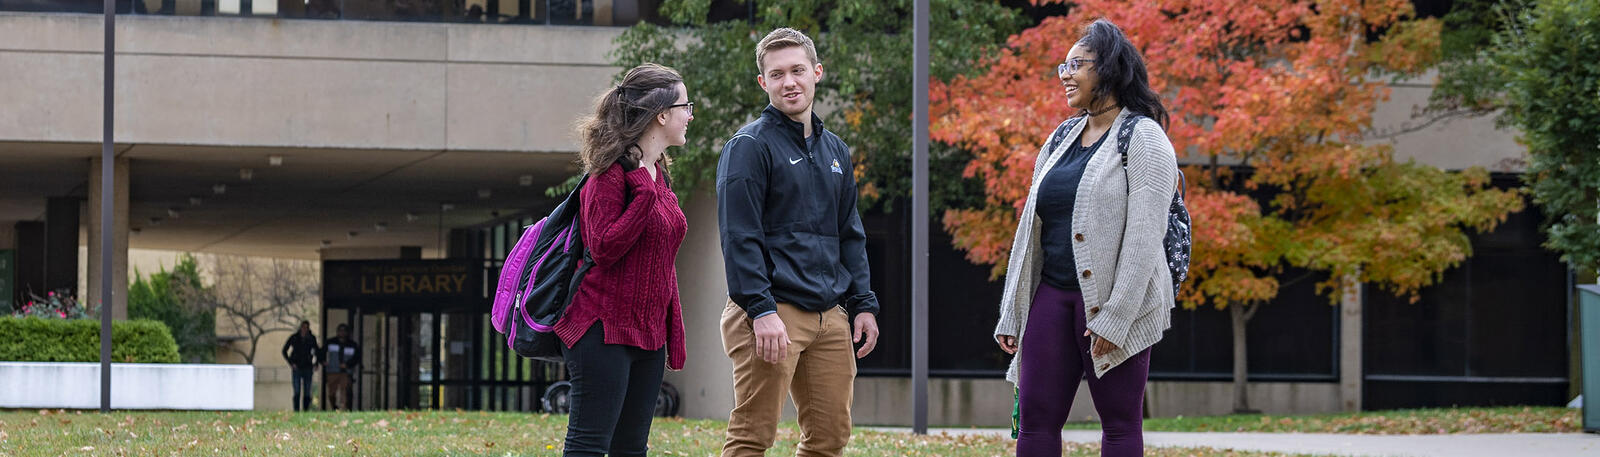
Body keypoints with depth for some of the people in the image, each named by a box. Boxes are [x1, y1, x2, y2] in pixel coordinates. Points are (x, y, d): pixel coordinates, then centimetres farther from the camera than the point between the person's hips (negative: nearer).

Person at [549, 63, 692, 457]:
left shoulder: (657, 175, 15)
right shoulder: (613, 173, -11)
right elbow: (604, 250, -19)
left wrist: (674, 334, 20)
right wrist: (645, 191, -20)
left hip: (647, 333, 9)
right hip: (604, 331, -9)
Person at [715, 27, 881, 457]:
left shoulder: (835, 150, 18)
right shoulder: (750, 146, -5)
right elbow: (739, 236, -13)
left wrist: (863, 304, 12)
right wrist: (761, 310, -20)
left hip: (829, 316, 7)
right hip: (772, 312, -7)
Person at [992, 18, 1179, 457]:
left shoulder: (1142, 138, -5)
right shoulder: (1062, 139, 17)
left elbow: (1144, 235, -14)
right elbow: (1031, 229, 18)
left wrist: (1114, 317, -20)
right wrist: (1011, 314, 13)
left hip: (1116, 304, -7)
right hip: (1053, 293, 7)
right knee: (1034, 421, 1)